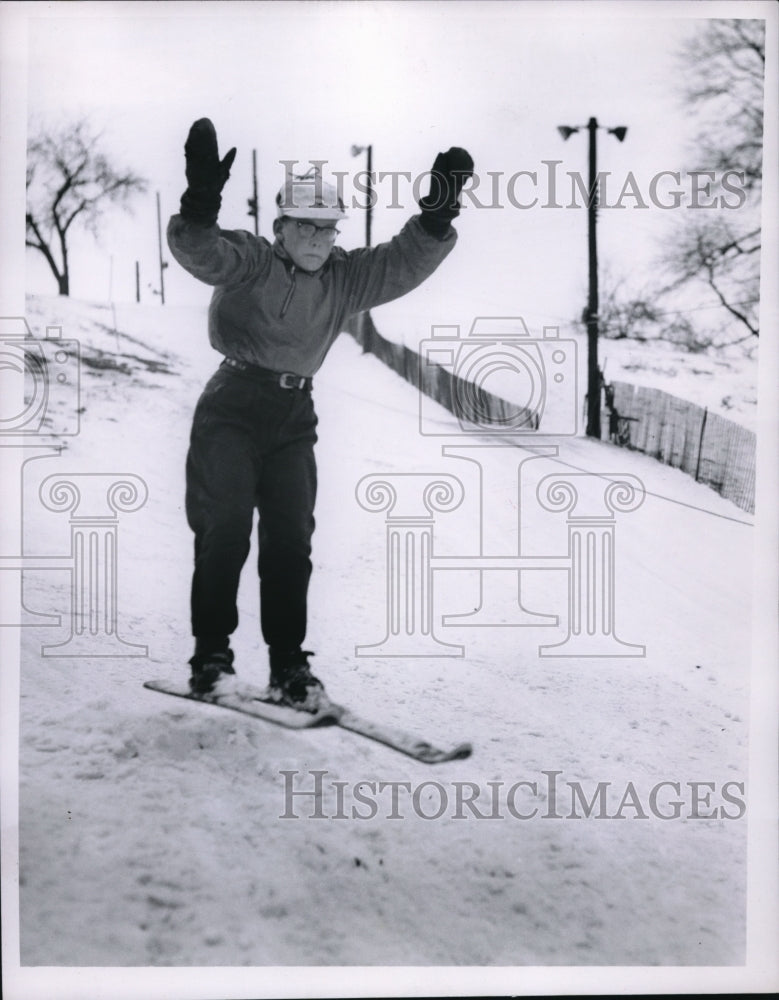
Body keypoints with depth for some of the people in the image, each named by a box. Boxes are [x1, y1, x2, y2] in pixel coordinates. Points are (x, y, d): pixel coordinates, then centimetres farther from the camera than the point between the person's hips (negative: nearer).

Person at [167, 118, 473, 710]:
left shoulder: (345, 279, 6)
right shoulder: (249, 261, -8)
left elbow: (403, 263, 0)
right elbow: (200, 252, -25)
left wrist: (436, 219, -16)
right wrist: (200, 206, -45)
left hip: (295, 417, 4)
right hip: (233, 409, -4)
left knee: (292, 539, 2)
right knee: (225, 530, -8)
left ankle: (288, 666, 8)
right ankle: (211, 654, 4)